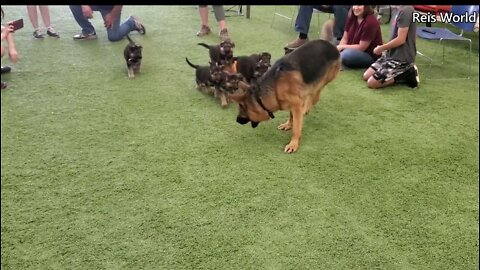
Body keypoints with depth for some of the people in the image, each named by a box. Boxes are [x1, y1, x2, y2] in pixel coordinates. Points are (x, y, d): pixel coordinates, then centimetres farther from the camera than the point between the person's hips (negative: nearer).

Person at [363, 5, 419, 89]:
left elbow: (401, 39, -21)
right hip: (392, 54, 9)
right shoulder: (402, 9, 8)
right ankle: (403, 72, 8)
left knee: (371, 83, -11)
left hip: (401, 57, -9)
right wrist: (384, 49, 8)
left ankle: (405, 74, -2)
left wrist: (381, 48, -10)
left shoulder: (405, 10, -20)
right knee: (366, 76, 8)